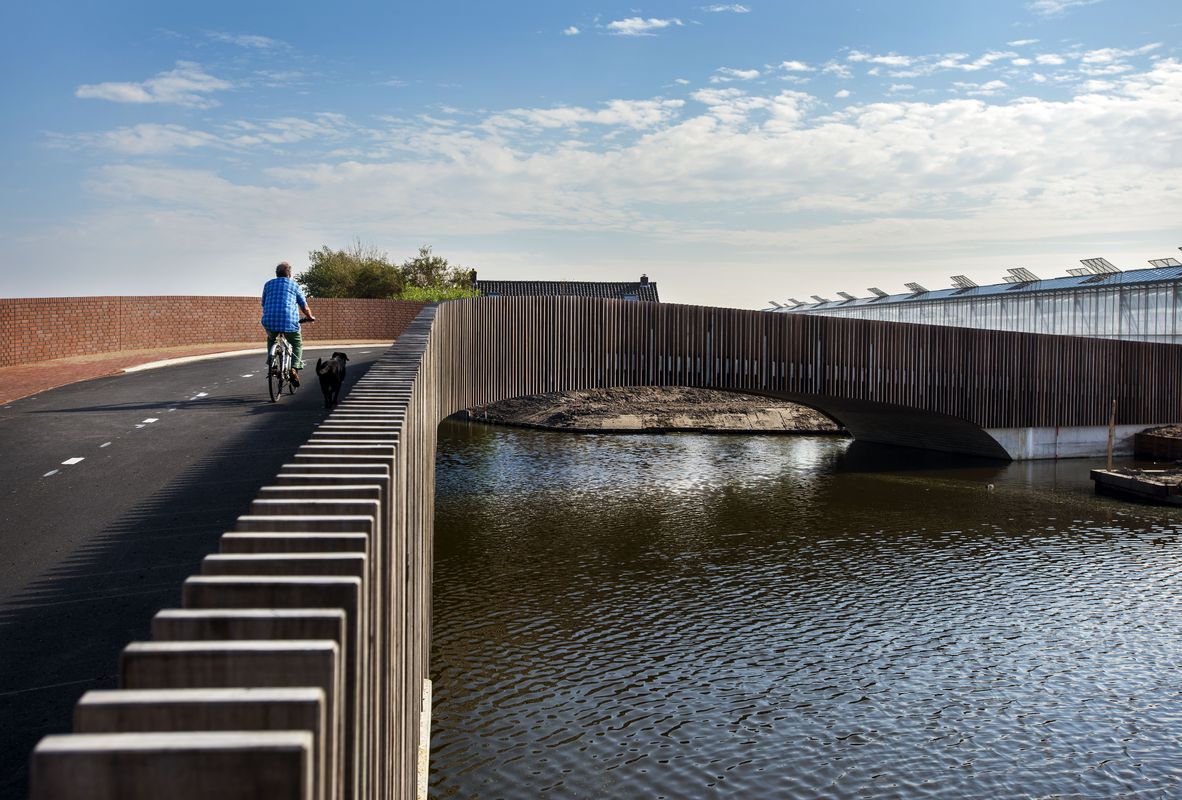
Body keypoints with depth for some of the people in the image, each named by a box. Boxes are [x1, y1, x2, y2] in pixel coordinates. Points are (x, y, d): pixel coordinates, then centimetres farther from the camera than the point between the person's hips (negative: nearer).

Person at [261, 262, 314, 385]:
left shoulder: (268, 284, 18)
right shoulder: (294, 285, 11)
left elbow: (263, 304, 24)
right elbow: (304, 307, 14)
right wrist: (310, 317, 33)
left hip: (269, 321, 3)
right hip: (289, 322, -2)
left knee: (271, 339, 33)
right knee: (297, 344, 16)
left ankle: (270, 362, 16)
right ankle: (294, 369, -4)